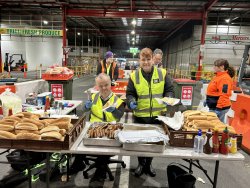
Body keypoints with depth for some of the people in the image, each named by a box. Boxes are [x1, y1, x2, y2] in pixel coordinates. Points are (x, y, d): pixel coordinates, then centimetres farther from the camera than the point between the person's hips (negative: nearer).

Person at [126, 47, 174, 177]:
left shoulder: (162, 73, -2)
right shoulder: (134, 76, -3)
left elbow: (169, 90, 3)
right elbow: (130, 94, -1)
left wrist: (168, 99, -18)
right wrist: (131, 102, -21)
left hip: (157, 115, 1)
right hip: (140, 116, 0)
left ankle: (148, 164, 39)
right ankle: (141, 164, 38)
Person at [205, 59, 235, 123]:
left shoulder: (224, 78, -18)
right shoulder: (218, 77, 13)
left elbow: (224, 94, -26)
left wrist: (219, 108, -26)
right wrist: (207, 100, 24)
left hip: (219, 108, -10)